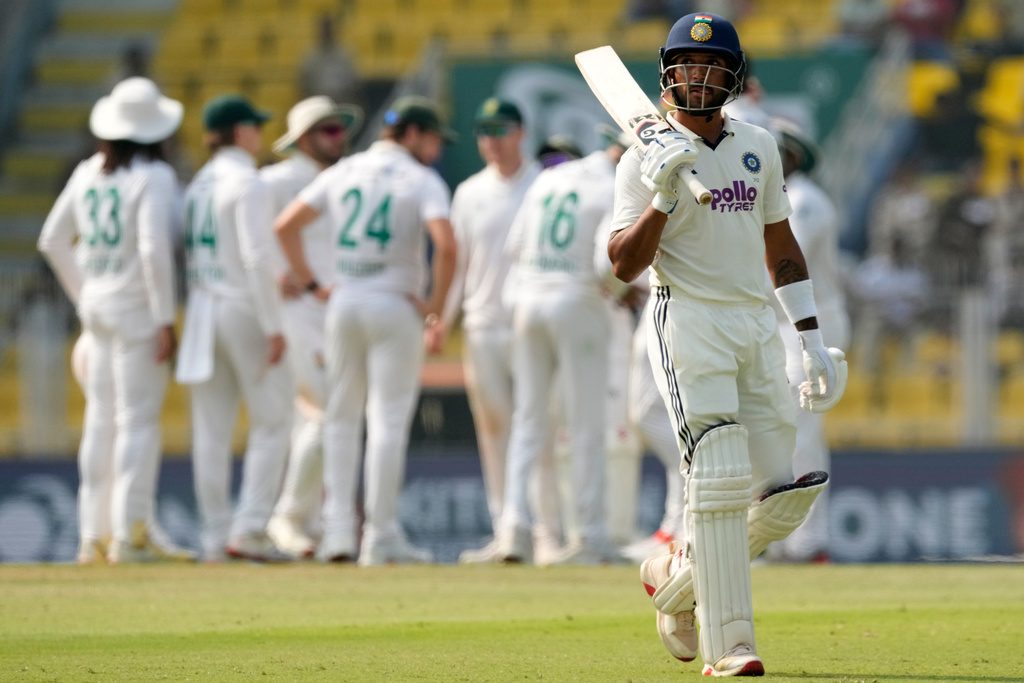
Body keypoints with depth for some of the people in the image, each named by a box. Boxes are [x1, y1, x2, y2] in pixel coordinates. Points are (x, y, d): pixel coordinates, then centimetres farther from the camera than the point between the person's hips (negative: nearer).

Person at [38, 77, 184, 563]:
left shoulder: (88, 173, 8)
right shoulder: (154, 176, -12)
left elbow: (52, 241, 12)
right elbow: (154, 249, -21)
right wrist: (165, 319, -17)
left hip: (96, 305, 7)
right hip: (138, 307, -7)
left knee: (101, 419, 10)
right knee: (138, 419, -3)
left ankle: (93, 534, 11)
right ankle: (129, 533, -5)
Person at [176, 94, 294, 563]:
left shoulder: (199, 185, 12)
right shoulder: (246, 184, -12)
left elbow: (189, 256, 13)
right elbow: (256, 257, -19)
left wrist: (196, 310, 17)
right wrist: (273, 326, -18)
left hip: (203, 308, 7)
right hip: (243, 309, -7)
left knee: (211, 427, 6)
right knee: (272, 418, -1)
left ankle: (215, 538, 6)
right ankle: (249, 529, -9)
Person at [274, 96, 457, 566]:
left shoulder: (342, 172, 10)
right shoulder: (422, 181, -5)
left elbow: (285, 225, 7)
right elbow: (446, 245, -21)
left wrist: (310, 284, 10)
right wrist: (436, 304, -9)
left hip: (343, 303, 4)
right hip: (396, 307, -4)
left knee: (341, 418, 13)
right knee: (389, 421, -2)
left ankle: (337, 530, 6)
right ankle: (381, 538, -3)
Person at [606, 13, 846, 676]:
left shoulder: (759, 147, 14)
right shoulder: (648, 159, -2)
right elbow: (625, 264, -9)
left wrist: (813, 341, 16)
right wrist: (664, 196, -23)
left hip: (758, 323, 5)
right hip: (688, 322, -5)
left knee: (786, 493, 0)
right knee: (721, 475, -18)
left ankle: (679, 578, 23)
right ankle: (728, 643, -17)